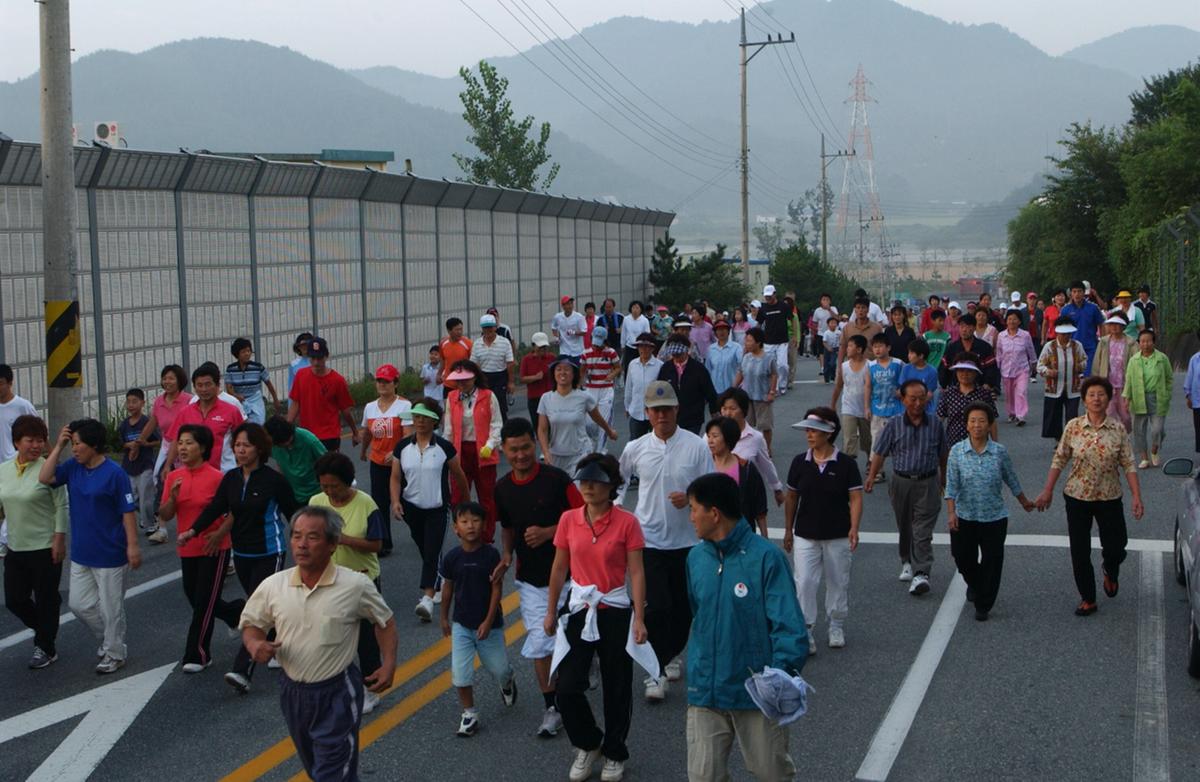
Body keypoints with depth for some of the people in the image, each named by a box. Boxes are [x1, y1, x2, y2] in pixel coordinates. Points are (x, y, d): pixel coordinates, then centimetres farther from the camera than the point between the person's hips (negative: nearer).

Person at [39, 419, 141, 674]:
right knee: (79, 604, 14)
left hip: (110, 555, -7)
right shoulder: (73, 468, 2)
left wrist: (133, 545, -15)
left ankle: (114, 654, 23)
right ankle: (108, 638, 36)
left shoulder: (114, 473, -16)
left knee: (111, 608, 6)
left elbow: (128, 511, -14)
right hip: (81, 553, 7)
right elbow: (45, 478, -9)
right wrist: (58, 446, -11)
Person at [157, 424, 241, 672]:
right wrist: (173, 496, -17)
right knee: (195, 599, 16)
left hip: (213, 549, -6)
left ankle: (197, 656, 7)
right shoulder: (173, 477, 2)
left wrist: (219, 533, -18)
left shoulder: (216, 477, -13)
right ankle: (239, 612, 41)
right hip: (187, 549, 6)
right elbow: (164, 516, 0)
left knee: (203, 603, -3)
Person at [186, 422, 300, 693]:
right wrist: (193, 531, -16)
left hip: (269, 554, -6)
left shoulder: (273, 480, -12)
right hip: (242, 554, 6)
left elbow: (292, 513, -5)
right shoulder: (231, 479, 3)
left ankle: (242, 672, -18)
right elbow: (216, 508, -2)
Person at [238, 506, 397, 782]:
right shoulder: (273, 586, -7)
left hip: (337, 694, -4)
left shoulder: (356, 585, -13)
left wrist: (389, 665, -6)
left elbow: (385, 621, 3)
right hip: (293, 692, 4)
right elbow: (251, 625, 7)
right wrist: (255, 644, -15)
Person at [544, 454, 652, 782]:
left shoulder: (626, 522, -11)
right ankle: (588, 745, 24)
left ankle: (614, 753, 29)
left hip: (616, 611, -2)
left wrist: (639, 619, -13)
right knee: (567, 689, -2)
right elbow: (559, 568, 7)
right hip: (579, 609, 2)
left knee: (617, 688, 9)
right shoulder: (569, 520, -2)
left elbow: (636, 573, -9)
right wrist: (551, 612, 11)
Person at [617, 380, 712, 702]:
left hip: (687, 540, 1)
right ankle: (656, 672, -1)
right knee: (657, 607, -10)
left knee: (683, 608, 12)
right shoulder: (636, 449, 0)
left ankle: (670, 655, 35)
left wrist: (690, 498, -21)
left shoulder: (696, 446, -5)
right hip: (649, 540, -1)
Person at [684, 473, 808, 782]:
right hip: (705, 690, 4)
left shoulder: (766, 557, -16)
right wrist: (698, 661, 12)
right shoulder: (696, 558, 2)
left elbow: (788, 625, -18)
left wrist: (783, 674, -30)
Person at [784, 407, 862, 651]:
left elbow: (855, 498, -9)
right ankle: (805, 631, 5)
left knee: (838, 582, 12)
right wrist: (788, 531, 10)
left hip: (838, 536, -1)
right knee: (804, 582, -4)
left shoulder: (846, 463, -9)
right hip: (805, 536, 1)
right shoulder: (799, 462, -1)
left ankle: (837, 626, 30)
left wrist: (854, 528, -21)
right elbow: (791, 497, 7)